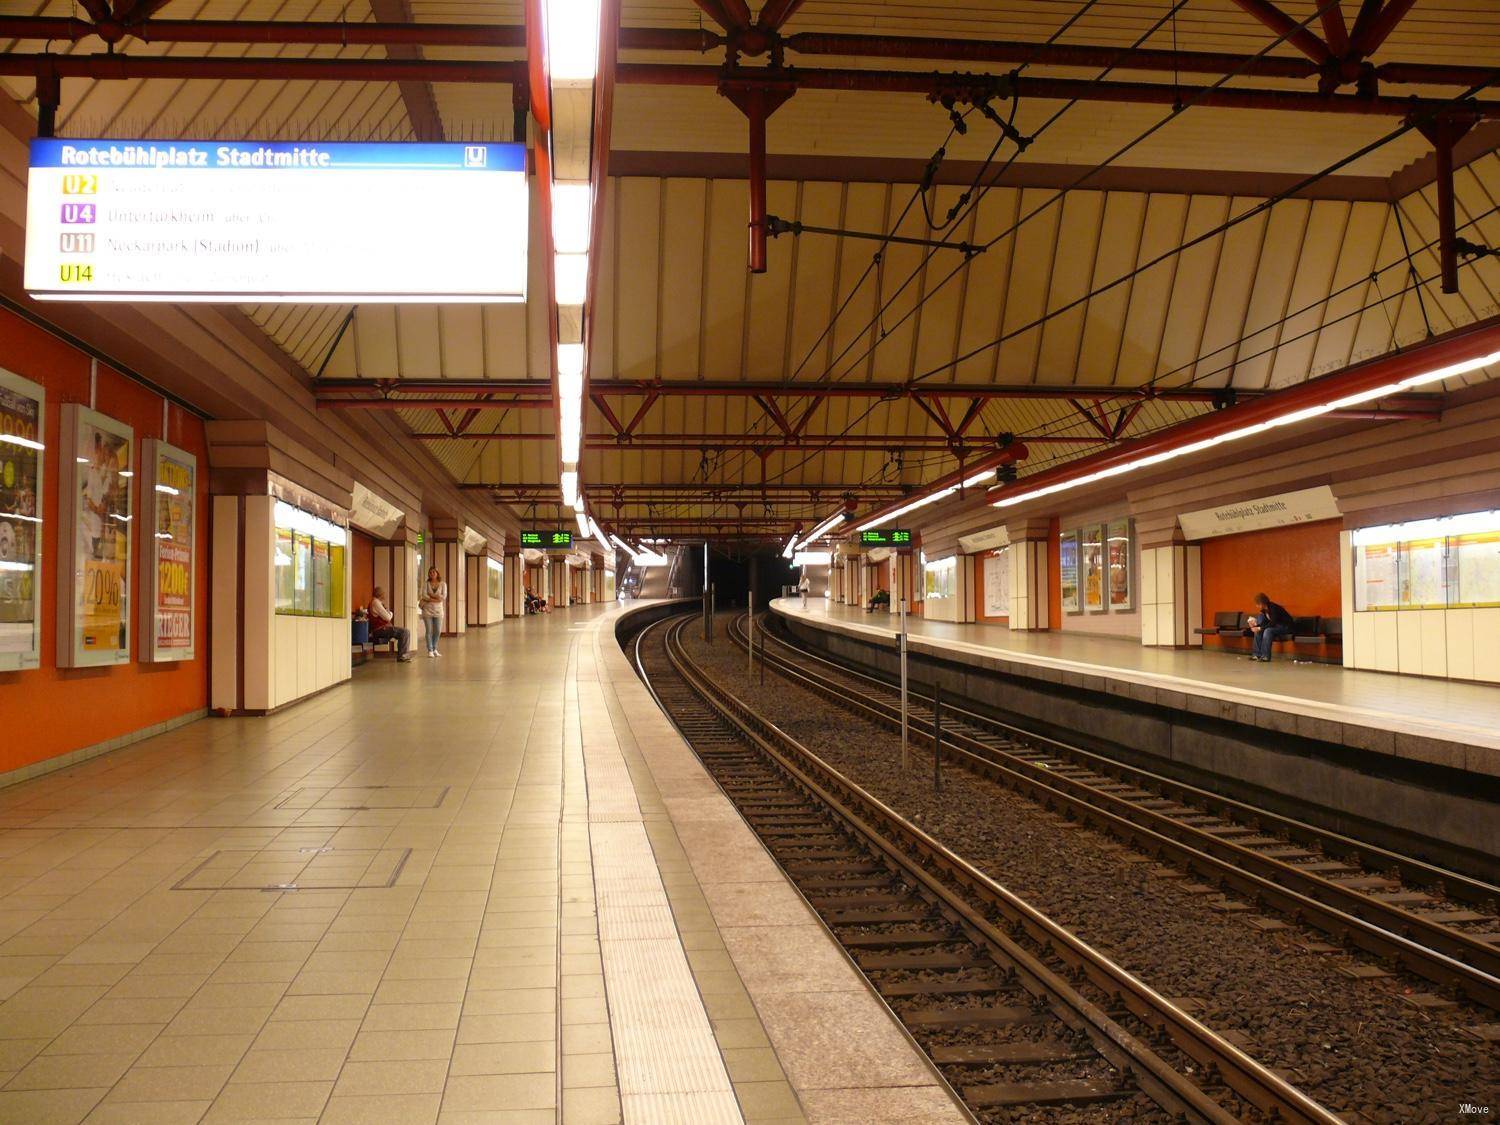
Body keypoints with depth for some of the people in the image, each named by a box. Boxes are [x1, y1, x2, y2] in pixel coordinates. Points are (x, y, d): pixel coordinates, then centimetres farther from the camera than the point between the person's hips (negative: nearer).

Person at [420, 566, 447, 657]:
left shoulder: (443, 584, 4)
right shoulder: (426, 584, 2)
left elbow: (443, 596, -7)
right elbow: (424, 596, -10)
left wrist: (430, 595, -10)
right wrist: (436, 599, -15)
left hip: (438, 610, 1)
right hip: (427, 609, -1)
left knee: (438, 631, 4)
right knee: (429, 631, -3)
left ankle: (434, 649, 20)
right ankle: (430, 650, 3)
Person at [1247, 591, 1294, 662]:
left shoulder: (1273, 608, -26)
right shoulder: (1264, 610, -1)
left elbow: (1273, 623, -31)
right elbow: (1265, 622, 1)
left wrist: (1260, 628, -34)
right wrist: (1256, 624, -18)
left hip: (1286, 626, -9)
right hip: (1276, 626, 9)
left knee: (1268, 630, -32)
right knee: (1258, 631, -7)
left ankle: (1266, 656, -31)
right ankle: (1256, 654, -10)